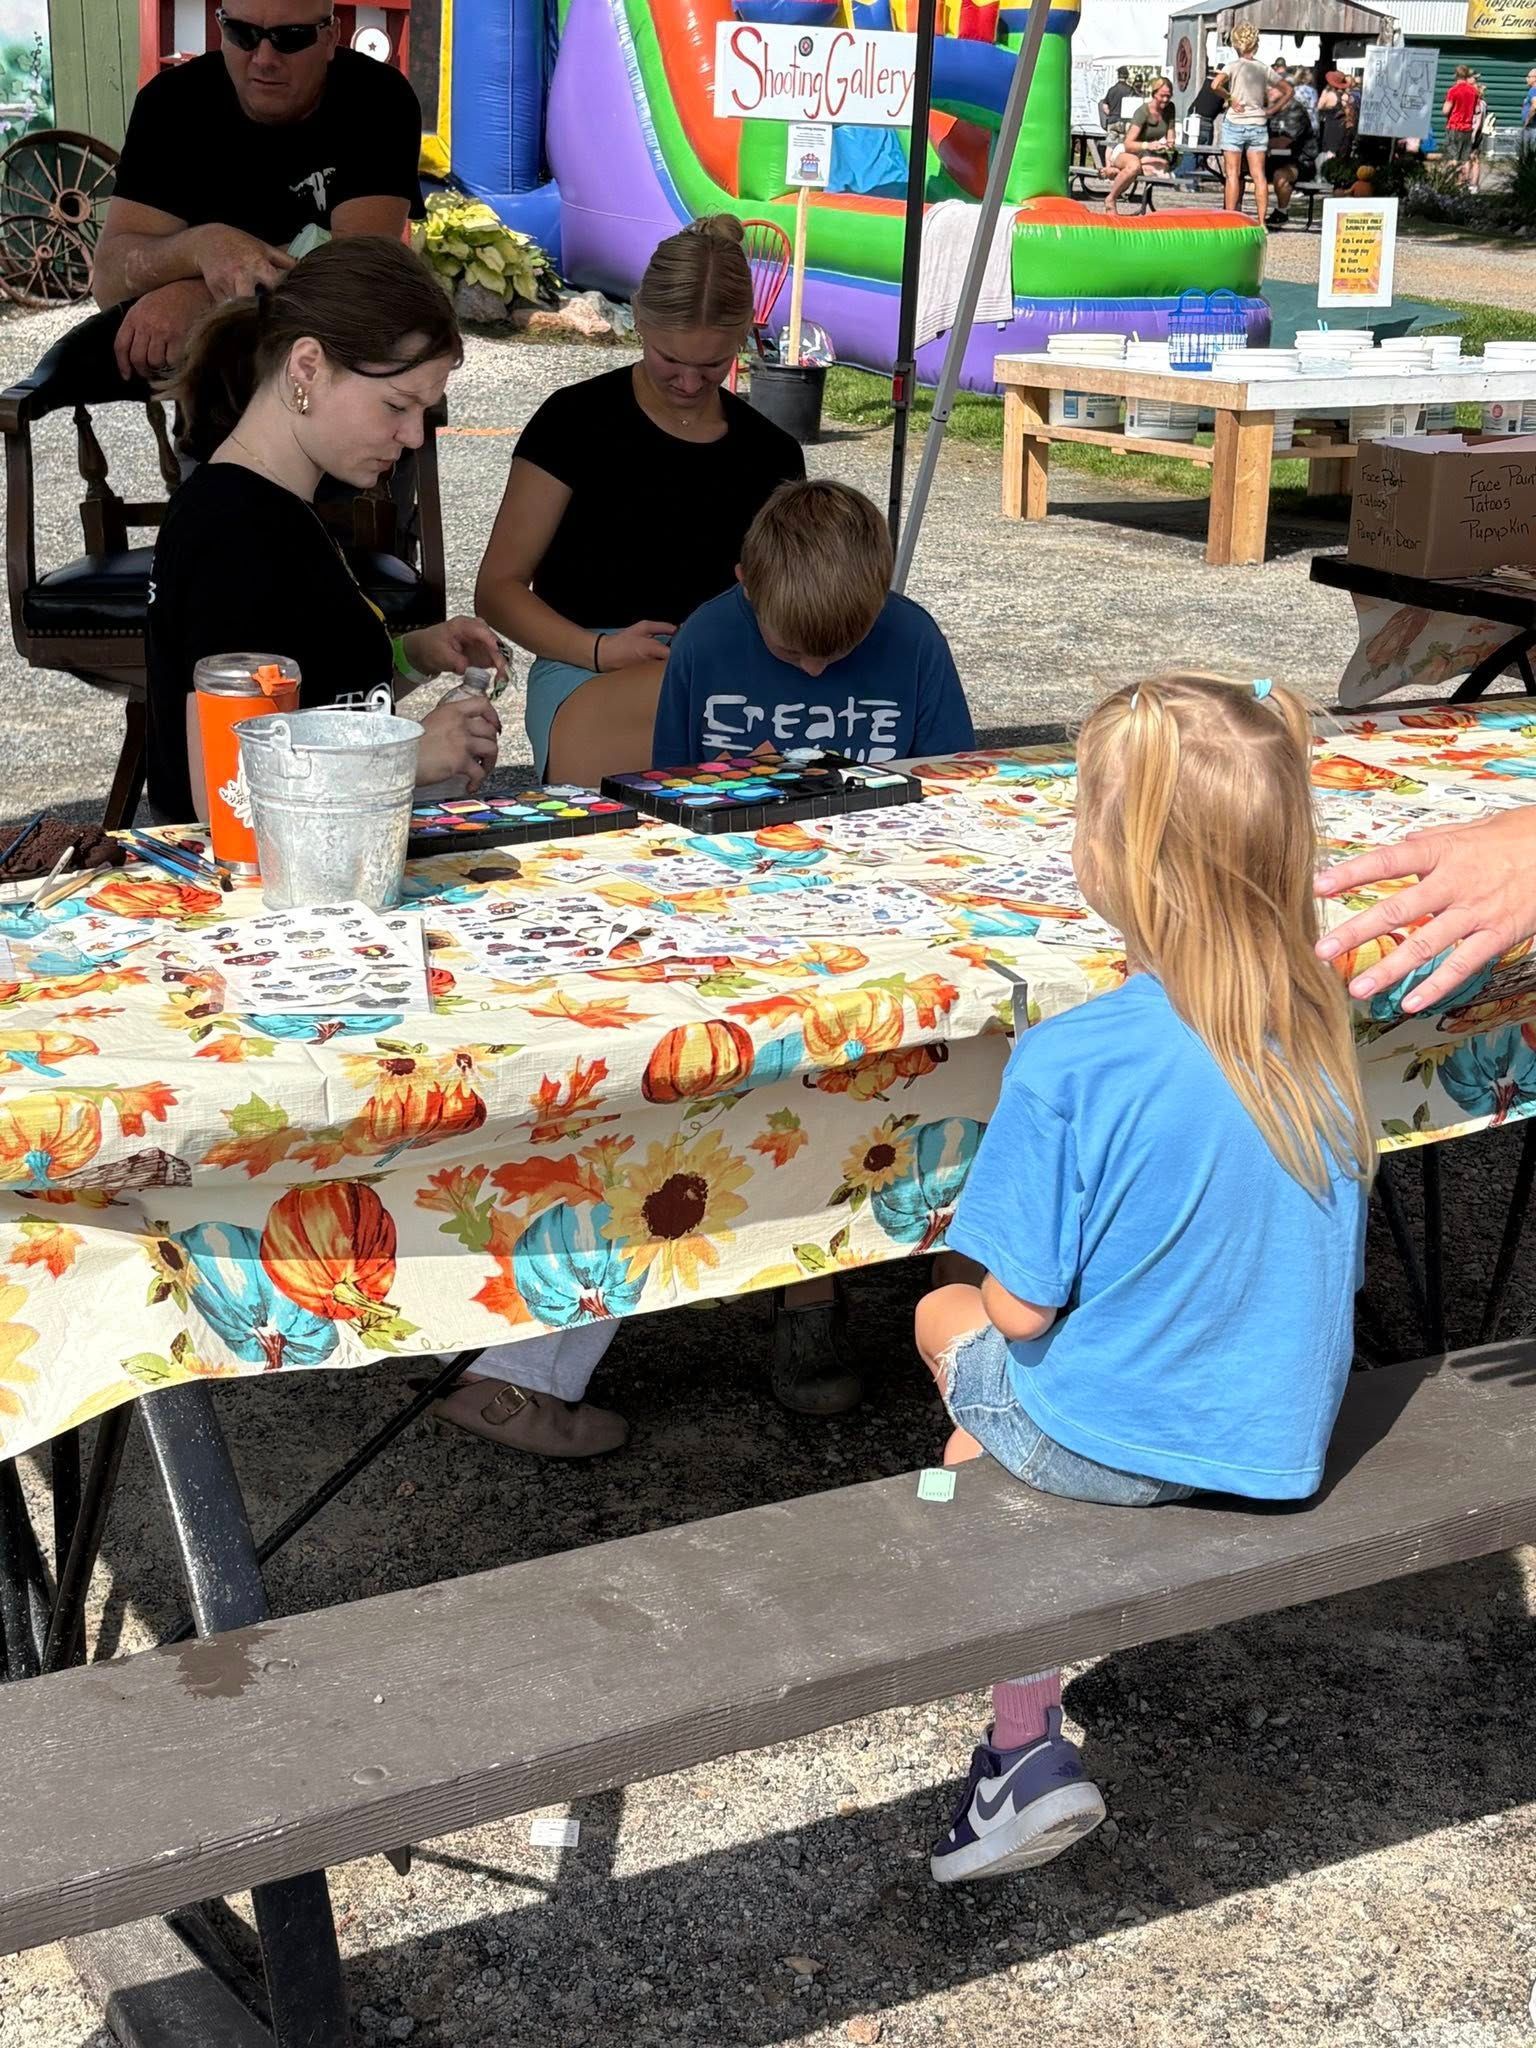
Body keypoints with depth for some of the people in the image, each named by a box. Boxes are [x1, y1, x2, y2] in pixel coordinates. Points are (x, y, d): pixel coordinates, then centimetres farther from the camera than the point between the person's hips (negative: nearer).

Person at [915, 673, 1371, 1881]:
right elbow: (1331, 1270, 4)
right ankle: (1025, 1748, 20)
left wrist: (982, 1303, 5)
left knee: (949, 1319, 25)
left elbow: (1024, 1308, -18)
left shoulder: (1070, 1066, -27)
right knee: (982, 1449, 27)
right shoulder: (1322, 1035, -9)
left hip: (1115, 1447, -5)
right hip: (1287, 1441, 5)